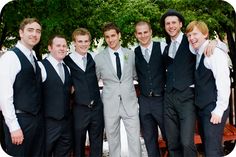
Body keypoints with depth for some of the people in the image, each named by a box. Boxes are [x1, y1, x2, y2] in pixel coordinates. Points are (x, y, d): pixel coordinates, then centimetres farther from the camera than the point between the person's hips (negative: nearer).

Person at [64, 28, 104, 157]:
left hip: (97, 108, 3)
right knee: (78, 145, 11)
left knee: (97, 146, 12)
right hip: (79, 110, -3)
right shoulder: (66, 61, -4)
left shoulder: (94, 58, 7)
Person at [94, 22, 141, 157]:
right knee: (113, 139, 11)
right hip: (110, 104, 0)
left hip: (130, 102, 1)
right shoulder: (99, 58, 0)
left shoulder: (131, 54, 5)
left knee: (135, 138, 2)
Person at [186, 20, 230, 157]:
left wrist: (219, 110, -18)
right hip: (202, 109, 9)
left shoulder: (215, 52, -12)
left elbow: (223, 82, -18)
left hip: (214, 110, -8)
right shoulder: (198, 55, 14)